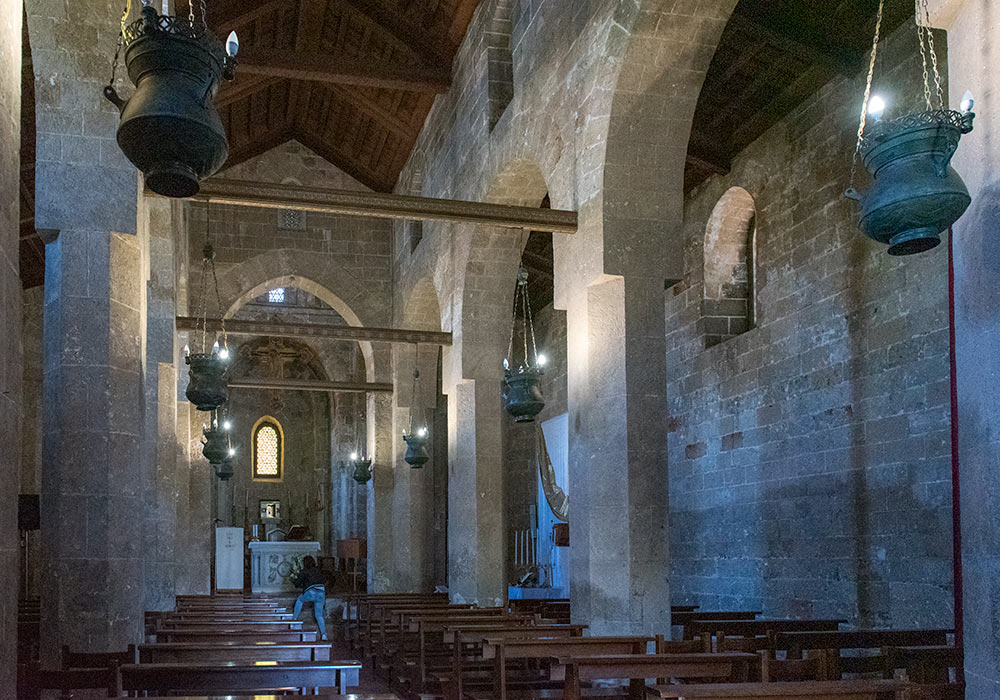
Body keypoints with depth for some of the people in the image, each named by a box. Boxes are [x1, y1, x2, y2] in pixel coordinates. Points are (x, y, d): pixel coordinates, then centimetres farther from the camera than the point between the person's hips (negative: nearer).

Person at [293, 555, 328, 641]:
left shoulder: (305, 571, 4)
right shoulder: (317, 571, 19)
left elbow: (297, 583, 7)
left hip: (311, 593, -4)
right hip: (322, 592, 4)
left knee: (299, 599, 28)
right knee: (319, 614, 9)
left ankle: (295, 619, 25)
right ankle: (323, 634, -6)